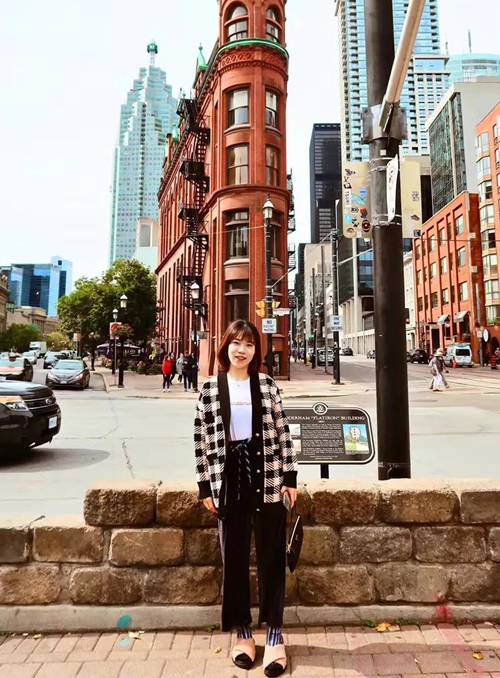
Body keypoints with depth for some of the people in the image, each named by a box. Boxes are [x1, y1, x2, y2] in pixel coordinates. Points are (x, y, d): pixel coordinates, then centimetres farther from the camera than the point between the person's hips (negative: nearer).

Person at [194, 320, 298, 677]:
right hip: (229, 480, 1)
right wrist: (205, 486, -1)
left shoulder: (268, 385, 0)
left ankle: (274, 636, 25)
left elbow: (283, 433, 0)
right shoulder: (210, 388, 0)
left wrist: (290, 478, -3)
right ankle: (243, 633, 32)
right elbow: (202, 439, 0)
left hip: (268, 479, 0)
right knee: (234, 558, 13)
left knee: (272, 557, 9)